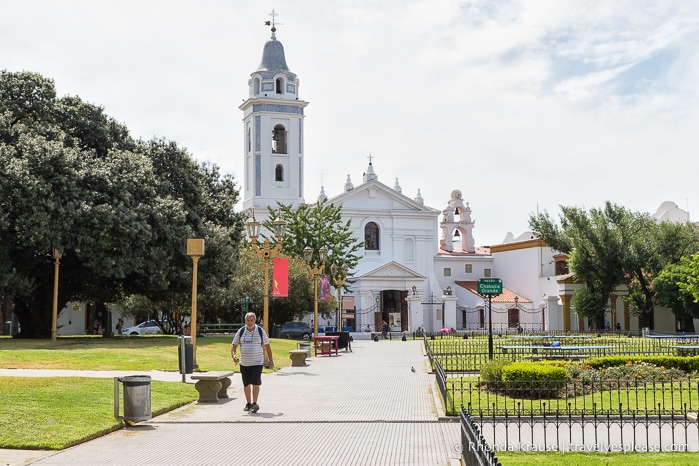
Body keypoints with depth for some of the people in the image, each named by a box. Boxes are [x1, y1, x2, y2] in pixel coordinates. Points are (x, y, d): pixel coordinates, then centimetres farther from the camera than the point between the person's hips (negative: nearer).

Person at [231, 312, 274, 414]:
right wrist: (233, 355, -14)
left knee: (255, 383, -14)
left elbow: (267, 346, 6)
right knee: (246, 384, 10)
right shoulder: (241, 332, 3)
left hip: (257, 362, -3)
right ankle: (248, 403, 23)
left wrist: (270, 360, 4)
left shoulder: (260, 331, -1)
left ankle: (254, 403, -16)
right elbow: (233, 345, 6)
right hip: (244, 363, 3)